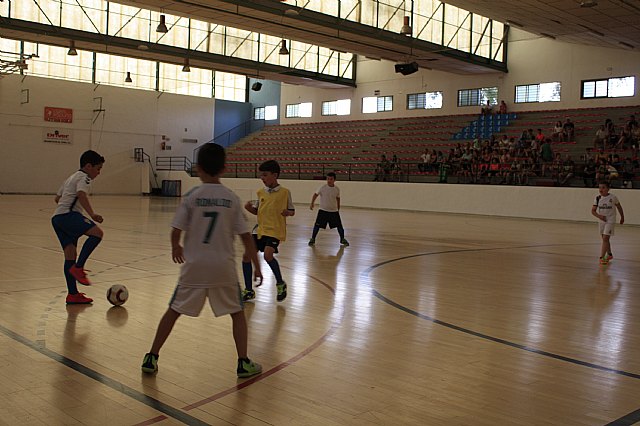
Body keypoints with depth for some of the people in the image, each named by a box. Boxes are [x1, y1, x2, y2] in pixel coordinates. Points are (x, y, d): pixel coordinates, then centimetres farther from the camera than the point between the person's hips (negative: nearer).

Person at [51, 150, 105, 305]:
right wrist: (92, 214, -31)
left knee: (70, 253, 7)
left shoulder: (72, 177, 29)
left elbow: (57, 198, 37)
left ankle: (73, 295, 6)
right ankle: (78, 267, -23)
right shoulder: (84, 178, -1)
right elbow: (81, 195, -21)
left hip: (57, 218, 10)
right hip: (68, 215, -10)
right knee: (97, 232, -23)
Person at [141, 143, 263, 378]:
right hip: (223, 267, 0)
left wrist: (176, 248, 18)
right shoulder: (232, 198, -2)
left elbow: (175, 232, -5)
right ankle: (243, 363, 15)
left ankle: (151, 358, 19)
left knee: (173, 311, 15)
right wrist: (257, 266, 5)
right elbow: (246, 237, -2)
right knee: (237, 313, 16)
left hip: (194, 266, 0)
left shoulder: (192, 196, -5)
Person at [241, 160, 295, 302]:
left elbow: (292, 211, 2)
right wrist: (249, 208, -4)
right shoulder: (261, 192, 8)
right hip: (261, 230, 6)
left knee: (268, 254, -28)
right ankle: (249, 291, 16)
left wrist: (287, 212, -20)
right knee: (246, 256, 1)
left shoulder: (284, 192, -6)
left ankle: (281, 284, -2)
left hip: (275, 231, -6)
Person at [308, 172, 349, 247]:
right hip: (323, 210, -2)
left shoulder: (337, 189, -3)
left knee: (339, 225, 3)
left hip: (334, 211, 2)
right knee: (317, 225, -5)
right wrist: (312, 203, -11)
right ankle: (312, 239, 12)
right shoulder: (322, 188, -11)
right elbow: (315, 194, 0)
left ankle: (342, 239, 23)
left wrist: (338, 209, 18)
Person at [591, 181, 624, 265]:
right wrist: (599, 216, -19)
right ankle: (609, 254, 36)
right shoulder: (598, 198, -3)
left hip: (610, 221, -5)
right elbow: (593, 210, -1)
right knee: (605, 239, 17)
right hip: (602, 221, 5)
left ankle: (602, 257, -14)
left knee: (605, 238, -15)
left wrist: (622, 217, 13)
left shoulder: (613, 197, -12)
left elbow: (619, 207, 4)